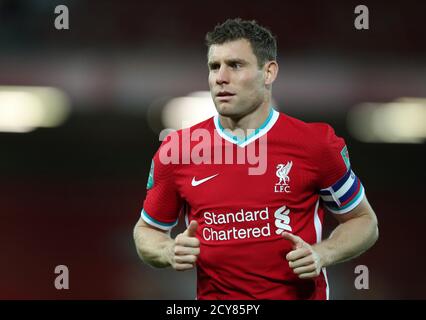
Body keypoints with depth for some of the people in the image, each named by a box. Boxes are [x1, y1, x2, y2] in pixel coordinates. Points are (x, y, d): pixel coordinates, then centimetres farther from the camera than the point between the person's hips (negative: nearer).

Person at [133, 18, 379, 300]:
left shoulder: (317, 143, -8)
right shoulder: (176, 150, -4)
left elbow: (364, 220, 4)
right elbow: (147, 231, 8)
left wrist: (322, 254, -13)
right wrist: (170, 252, -12)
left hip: (301, 293, -1)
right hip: (214, 296, 2)